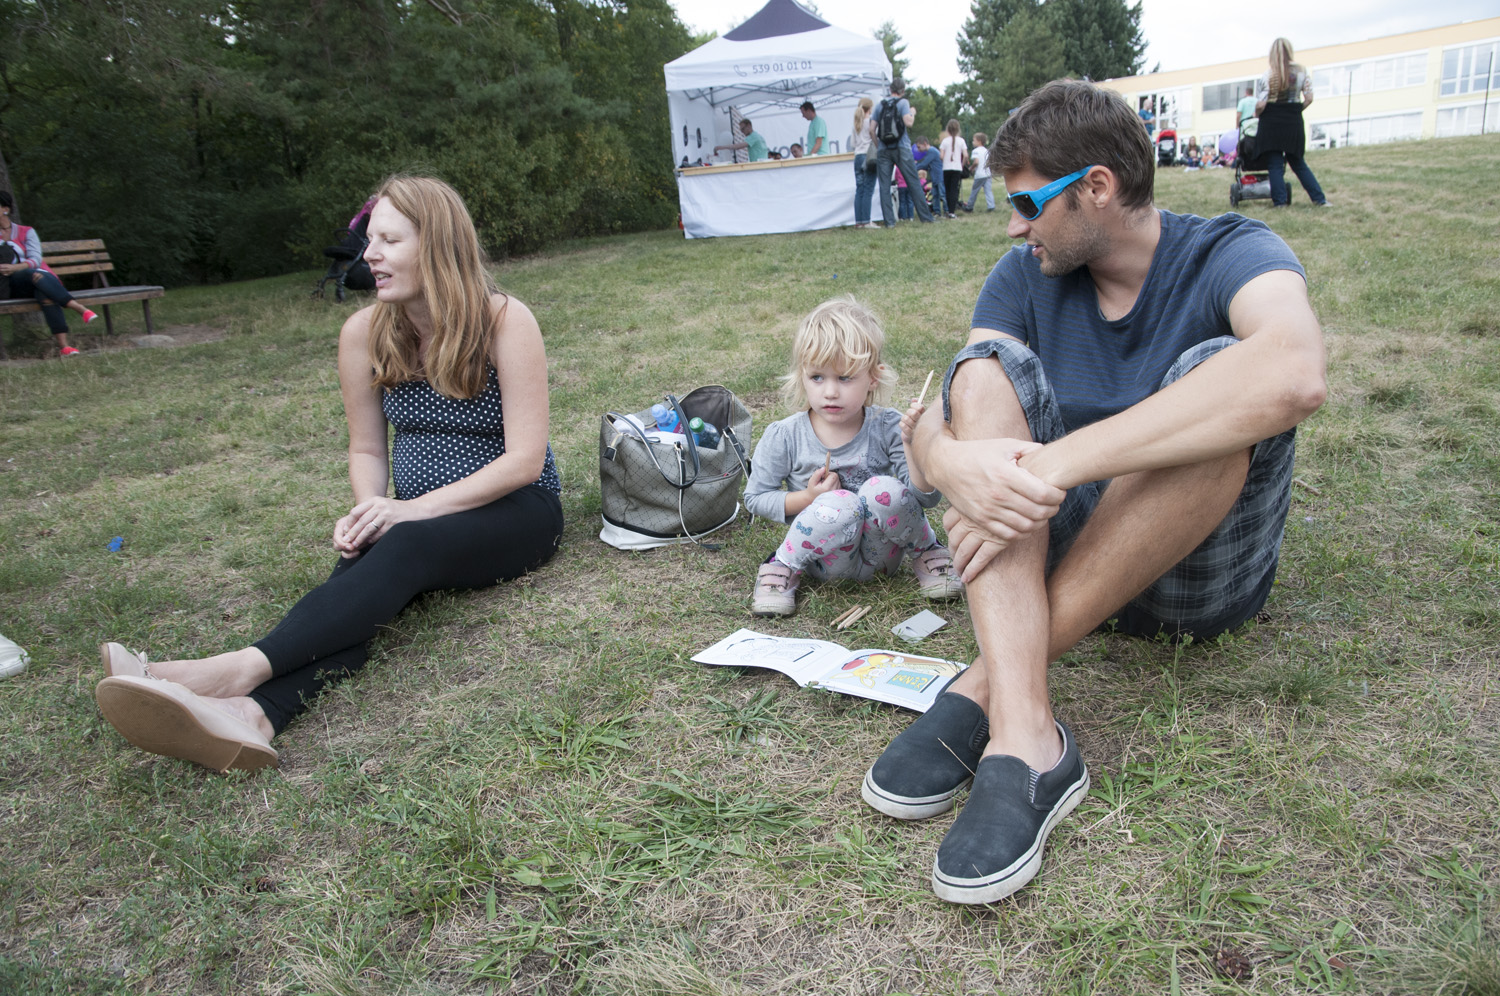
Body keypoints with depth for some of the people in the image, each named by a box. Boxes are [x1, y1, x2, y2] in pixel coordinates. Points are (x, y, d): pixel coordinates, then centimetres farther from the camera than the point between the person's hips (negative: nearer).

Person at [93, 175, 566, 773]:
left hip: (516, 513, -3)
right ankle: (251, 715, -55)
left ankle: (240, 668, -51)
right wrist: (369, 511, -13)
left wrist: (414, 509, -23)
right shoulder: (365, 333, 2)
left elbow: (525, 459, -16)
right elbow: (367, 449, 10)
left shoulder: (504, 321, -12)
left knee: (408, 548, -36)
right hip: (416, 524, 4)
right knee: (360, 564, -31)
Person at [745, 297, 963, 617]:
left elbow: (927, 498, -14)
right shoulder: (783, 437, -11)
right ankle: (784, 565, -7)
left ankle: (926, 551, 0)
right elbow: (755, 498, 0)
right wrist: (807, 498, -16)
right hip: (828, 558, -1)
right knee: (838, 505, -34)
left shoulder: (888, 427, -12)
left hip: (881, 550, 1)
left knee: (885, 490, -30)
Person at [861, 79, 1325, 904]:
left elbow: (1293, 375, -36)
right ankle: (1022, 735, -36)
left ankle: (985, 685, -30)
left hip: (1203, 569, -3)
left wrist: (1055, 464, -40)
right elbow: (930, 429, -10)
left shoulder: (1231, 255, -11)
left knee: (1220, 370, -28)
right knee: (989, 365, -18)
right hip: (1058, 550, 4)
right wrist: (951, 461, -35)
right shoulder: (1026, 277, 2)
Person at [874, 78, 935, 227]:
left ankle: (888, 221, -4)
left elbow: (872, 129, 7)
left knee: (884, 187, 2)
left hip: (883, 150, 2)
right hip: (901, 149, -2)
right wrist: (913, 113, 6)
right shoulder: (903, 102, 0)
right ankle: (925, 216, 7)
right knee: (913, 183, 4)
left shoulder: (881, 104, 10)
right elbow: (908, 122, -14)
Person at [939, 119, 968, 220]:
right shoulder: (961, 140, 1)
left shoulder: (945, 141, -2)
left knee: (947, 190, 10)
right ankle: (952, 212, -10)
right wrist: (962, 164, 11)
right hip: (957, 168, 0)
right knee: (954, 189, -1)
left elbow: (941, 156, -8)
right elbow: (966, 155, -5)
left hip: (946, 168, 0)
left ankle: (949, 210, 11)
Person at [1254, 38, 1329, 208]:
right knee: (1298, 163, 14)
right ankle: (1319, 199, 10)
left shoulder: (1267, 74, -9)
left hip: (1272, 122, -4)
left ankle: (1280, 201, -3)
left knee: (1274, 165, 2)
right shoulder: (1302, 72, 2)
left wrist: (1256, 114, 6)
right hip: (1294, 123, 4)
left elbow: (1260, 104, -14)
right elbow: (1309, 99, 1)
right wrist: (1295, 111, 17)